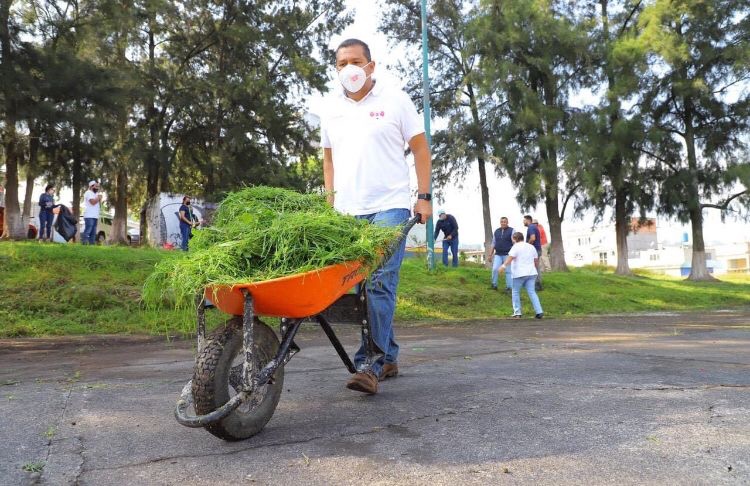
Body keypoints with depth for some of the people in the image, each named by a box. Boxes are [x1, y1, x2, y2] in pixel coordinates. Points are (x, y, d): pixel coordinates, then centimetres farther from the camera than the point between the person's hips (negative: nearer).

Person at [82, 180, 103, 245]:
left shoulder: (95, 194, 26)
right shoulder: (88, 193, -3)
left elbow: (98, 205, 24)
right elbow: (93, 202, -18)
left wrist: (99, 200, 7)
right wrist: (98, 198, -1)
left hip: (95, 216, 10)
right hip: (89, 216, -10)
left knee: (93, 233, 7)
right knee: (87, 231, -15)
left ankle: (92, 243, 8)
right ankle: (84, 243, -17)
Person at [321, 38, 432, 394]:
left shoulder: (394, 99, 3)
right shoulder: (332, 107, 14)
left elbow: (420, 148, 5)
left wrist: (424, 197, -3)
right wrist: (330, 203, 12)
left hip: (389, 206, -4)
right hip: (348, 212, 5)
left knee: (380, 283, -13)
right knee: (362, 287, 7)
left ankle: (370, 365, -12)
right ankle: (389, 357, 20)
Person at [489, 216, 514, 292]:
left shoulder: (511, 231, -2)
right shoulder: (496, 231, 12)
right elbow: (493, 243, 17)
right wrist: (491, 254, 14)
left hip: (507, 254, -3)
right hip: (498, 254, 3)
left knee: (508, 271, -1)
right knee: (495, 269, -8)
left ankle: (509, 287, 6)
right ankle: (494, 285, 7)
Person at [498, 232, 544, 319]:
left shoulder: (516, 246, -5)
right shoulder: (531, 246, 16)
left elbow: (510, 257, -21)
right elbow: (536, 261, 21)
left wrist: (504, 266, -29)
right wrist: (534, 268, 37)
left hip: (519, 274, -6)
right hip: (531, 273, 6)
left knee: (515, 292, 7)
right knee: (532, 292, 5)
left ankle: (517, 313, 7)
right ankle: (539, 312, -4)